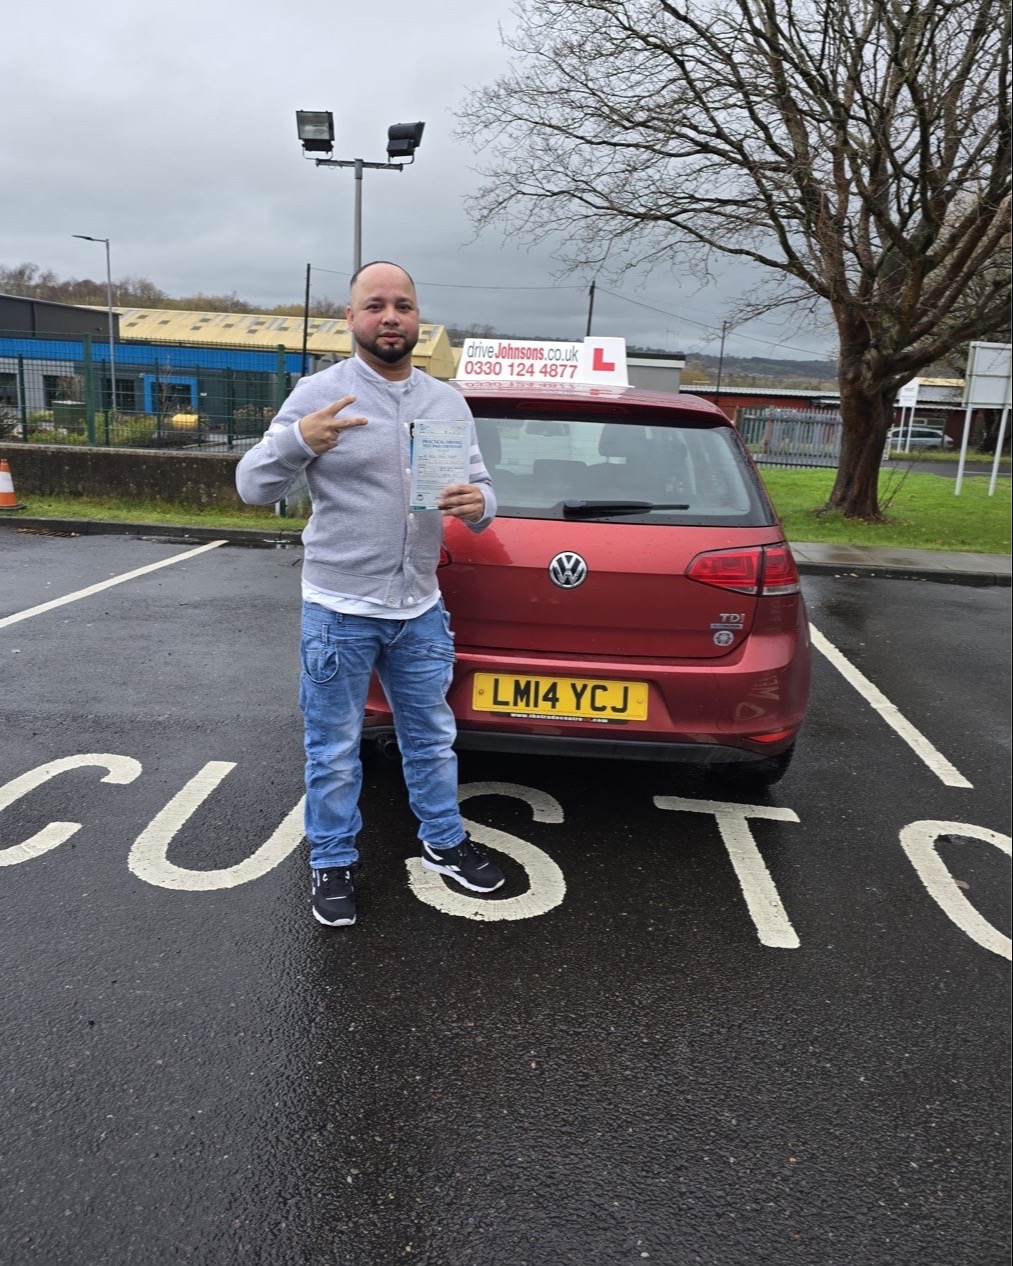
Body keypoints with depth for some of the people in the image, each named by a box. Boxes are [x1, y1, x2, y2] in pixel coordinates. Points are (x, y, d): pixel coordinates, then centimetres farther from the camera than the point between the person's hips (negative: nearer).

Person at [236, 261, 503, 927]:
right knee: (335, 751, 9)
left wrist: (478, 504, -16)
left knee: (432, 738, 18)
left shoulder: (448, 401, 6)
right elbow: (254, 487, -8)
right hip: (339, 611, -4)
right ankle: (333, 865, 28)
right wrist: (298, 440, -29)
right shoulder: (319, 394, -8)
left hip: (421, 609, 4)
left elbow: (481, 487, 9)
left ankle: (444, 842, 38)